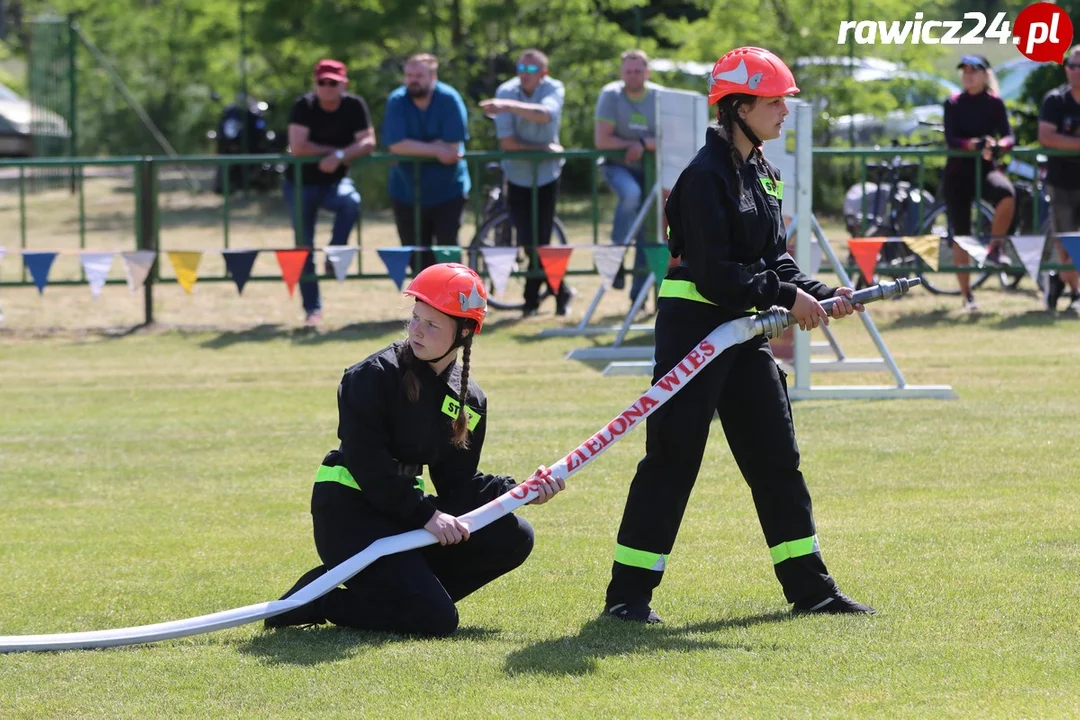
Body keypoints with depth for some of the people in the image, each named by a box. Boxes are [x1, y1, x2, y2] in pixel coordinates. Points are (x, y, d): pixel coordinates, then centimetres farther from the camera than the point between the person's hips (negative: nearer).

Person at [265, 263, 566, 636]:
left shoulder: (470, 400, 7)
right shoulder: (375, 375, -12)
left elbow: (457, 481, 8)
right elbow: (367, 464, -18)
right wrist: (426, 514, -22)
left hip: (404, 513, 7)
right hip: (349, 513, -7)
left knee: (514, 537, -2)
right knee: (435, 620, -21)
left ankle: (409, 591, -2)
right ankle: (317, 602, -4)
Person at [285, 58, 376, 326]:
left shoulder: (354, 106, -8)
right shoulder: (304, 106, -14)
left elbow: (368, 143, -15)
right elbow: (297, 148, -24)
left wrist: (340, 156, -29)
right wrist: (331, 150, -18)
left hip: (334, 182, 1)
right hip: (301, 183, -1)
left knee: (351, 201, -34)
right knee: (304, 247, -1)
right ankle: (312, 309, 7)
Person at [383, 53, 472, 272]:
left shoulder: (449, 99, -12)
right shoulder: (397, 102, -7)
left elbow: (452, 148, -19)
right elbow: (396, 145, -18)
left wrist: (415, 149, -18)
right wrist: (436, 150, -22)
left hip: (447, 190, -2)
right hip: (408, 194, 2)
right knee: (418, 257, 6)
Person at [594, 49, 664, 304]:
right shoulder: (611, 95, -10)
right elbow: (601, 140, -14)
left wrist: (644, 144, -22)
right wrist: (631, 145, -10)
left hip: (648, 168, 3)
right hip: (617, 166, -3)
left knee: (648, 230, -1)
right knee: (631, 193, -36)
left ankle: (638, 293, 10)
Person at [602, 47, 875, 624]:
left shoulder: (761, 172, 12)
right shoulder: (707, 175, -16)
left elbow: (773, 258, 15)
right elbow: (713, 271, -21)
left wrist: (820, 294, -1)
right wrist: (786, 298, -19)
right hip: (694, 324, -9)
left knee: (777, 455, 10)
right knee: (672, 458, -6)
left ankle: (809, 587, 17)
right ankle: (628, 592, 1)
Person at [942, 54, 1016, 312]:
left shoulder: (995, 103, 3)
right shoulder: (953, 104, 1)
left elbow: (1009, 137, -4)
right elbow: (950, 140, -11)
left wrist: (996, 146, -27)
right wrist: (976, 144, -28)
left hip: (986, 168, 0)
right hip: (958, 172, 0)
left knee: (1007, 195, -35)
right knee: (961, 235, -1)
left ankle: (995, 246, -14)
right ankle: (966, 294, 10)